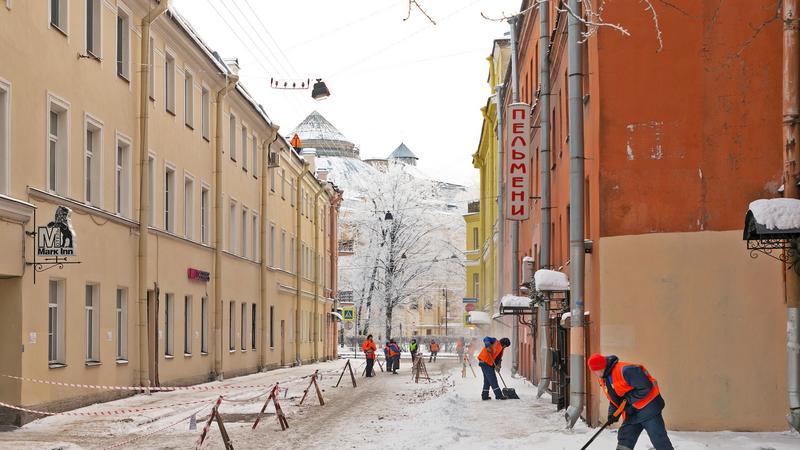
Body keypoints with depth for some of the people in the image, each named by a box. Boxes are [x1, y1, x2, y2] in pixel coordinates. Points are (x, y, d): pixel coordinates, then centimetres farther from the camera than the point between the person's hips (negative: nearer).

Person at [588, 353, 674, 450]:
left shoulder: (625, 371, -24)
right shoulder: (604, 380, 7)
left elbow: (646, 387, -23)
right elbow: (613, 399, 17)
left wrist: (628, 399, -18)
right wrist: (612, 413, 0)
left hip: (648, 407, -9)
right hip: (631, 413, 9)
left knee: (660, 441, -7)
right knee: (624, 441, 4)